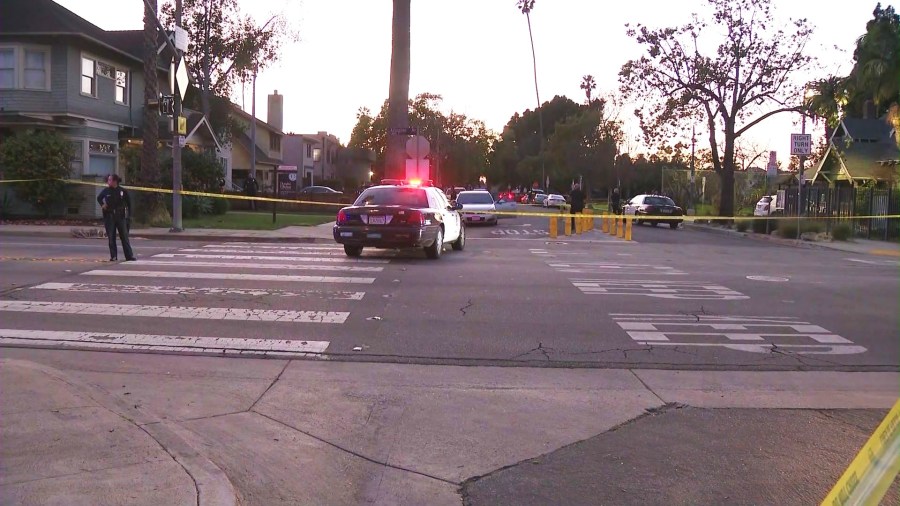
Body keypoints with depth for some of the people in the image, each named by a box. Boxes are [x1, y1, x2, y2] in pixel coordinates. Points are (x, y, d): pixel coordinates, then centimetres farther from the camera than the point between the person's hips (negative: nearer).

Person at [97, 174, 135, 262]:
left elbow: (129, 203, 6)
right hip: (109, 217, 1)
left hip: (120, 216, -1)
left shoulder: (122, 191, -1)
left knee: (124, 236, -2)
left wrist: (129, 215, 1)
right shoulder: (106, 191, 2)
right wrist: (102, 205, 3)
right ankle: (113, 256, 9)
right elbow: (99, 198, 21)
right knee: (111, 237, 3)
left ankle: (129, 256, -1)